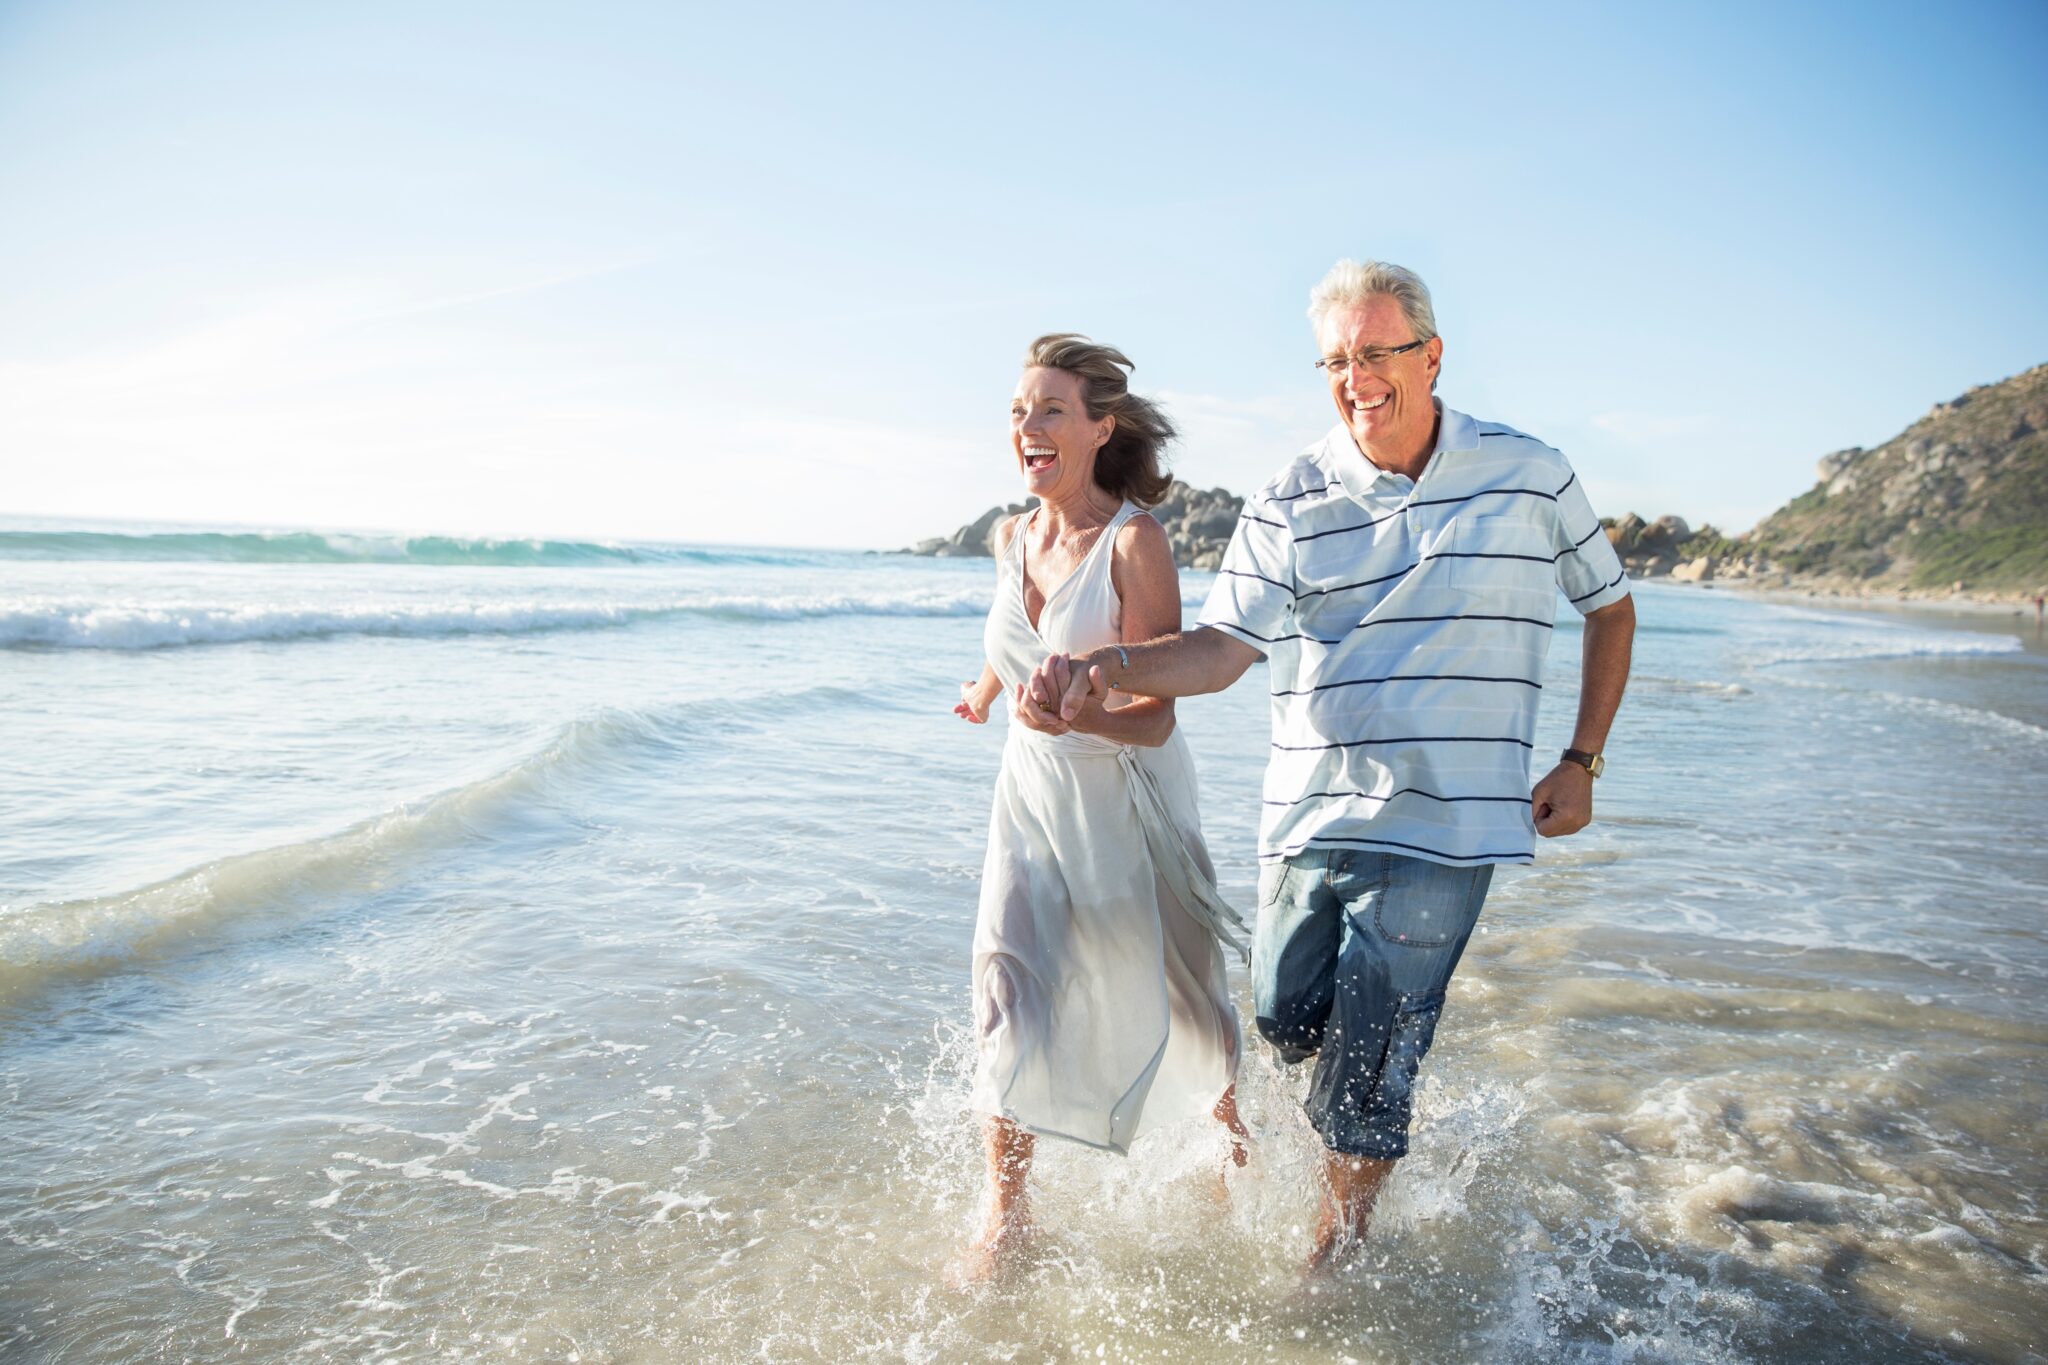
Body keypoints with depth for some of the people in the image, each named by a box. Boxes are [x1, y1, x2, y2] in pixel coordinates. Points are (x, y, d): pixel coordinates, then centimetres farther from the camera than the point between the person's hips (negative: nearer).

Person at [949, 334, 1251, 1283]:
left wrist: (1071, 712, -41)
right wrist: (987, 690, 36)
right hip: (1033, 788, 4)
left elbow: (1155, 716, -23)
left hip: (1127, 796, -4)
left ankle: (1231, 1116, 45)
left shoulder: (1135, 541, -19)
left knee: (1166, 982, 13)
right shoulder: (1012, 539, -1)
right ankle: (1005, 1213, 8)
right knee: (1008, 974, -7)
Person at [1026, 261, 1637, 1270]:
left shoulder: (1529, 476, 2)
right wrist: (1103, 671, -28)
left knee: (1363, 1081, 1)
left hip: (1439, 829, -2)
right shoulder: (1289, 506, 0)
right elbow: (1221, 647, -9)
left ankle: (1331, 1266, 25)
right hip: (1307, 818, 2)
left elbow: (1609, 607, 15)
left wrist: (1581, 762, 9)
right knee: (1287, 1023, 12)